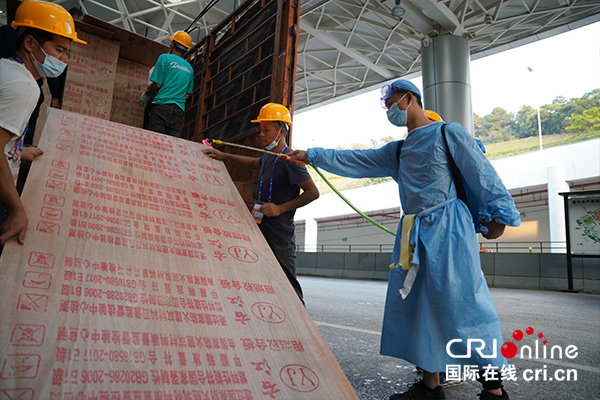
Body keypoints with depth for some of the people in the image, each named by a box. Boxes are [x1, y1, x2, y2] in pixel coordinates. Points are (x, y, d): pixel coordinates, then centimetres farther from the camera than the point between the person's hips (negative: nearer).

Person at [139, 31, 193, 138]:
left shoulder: (165, 58, 4)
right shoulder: (190, 69, 19)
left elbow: (157, 84, -3)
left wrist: (146, 95, 14)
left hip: (162, 106, -4)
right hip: (179, 111, 5)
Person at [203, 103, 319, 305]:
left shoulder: (289, 159, -13)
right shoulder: (267, 158, 14)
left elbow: (313, 192, -16)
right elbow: (252, 162, 38)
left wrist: (281, 208, -20)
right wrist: (224, 156, 30)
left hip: (281, 237, -9)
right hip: (262, 232, 9)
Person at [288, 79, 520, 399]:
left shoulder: (448, 133, 4)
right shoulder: (397, 152, 21)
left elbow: (481, 172, -1)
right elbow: (355, 161, 21)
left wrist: (497, 213, -7)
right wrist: (312, 156, 20)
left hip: (448, 228, -7)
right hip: (413, 235, 7)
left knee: (463, 303, -9)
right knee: (415, 305, 5)